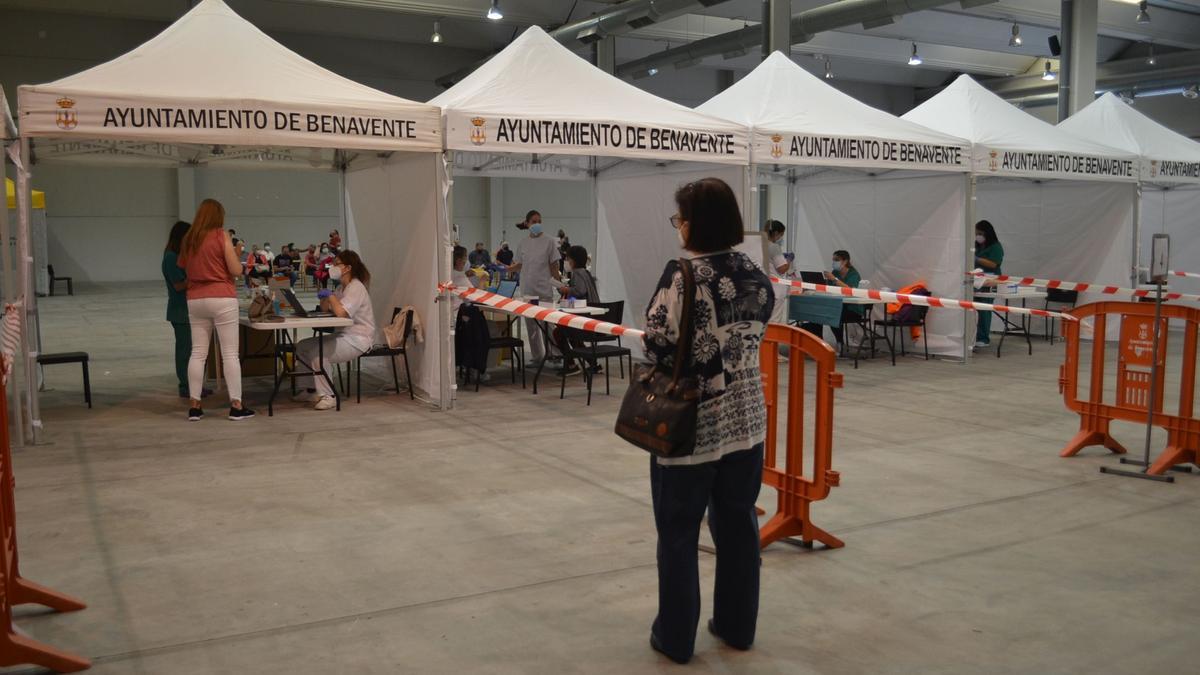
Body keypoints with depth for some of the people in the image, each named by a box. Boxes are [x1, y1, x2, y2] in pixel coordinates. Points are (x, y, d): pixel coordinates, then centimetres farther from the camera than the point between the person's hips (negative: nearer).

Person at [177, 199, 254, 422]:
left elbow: (183, 268, 20)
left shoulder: (189, 239, 10)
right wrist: (236, 256, 11)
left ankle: (195, 406, 8)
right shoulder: (222, 236, -5)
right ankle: (236, 406, -2)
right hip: (222, 298, -5)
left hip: (195, 299, 5)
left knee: (198, 353, 8)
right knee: (230, 353, -3)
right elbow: (236, 270, -7)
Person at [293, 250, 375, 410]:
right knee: (301, 347, 9)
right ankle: (317, 388, 17)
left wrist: (330, 295, -16)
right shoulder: (342, 287, 15)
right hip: (343, 334, 10)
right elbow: (324, 308, 13)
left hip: (358, 339, -10)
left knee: (317, 352, -27)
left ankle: (327, 396, -16)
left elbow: (341, 312, -30)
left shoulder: (356, 288, -16)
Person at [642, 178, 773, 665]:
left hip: (691, 423, -6)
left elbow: (658, 344, -14)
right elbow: (751, 335, 11)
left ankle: (676, 637, 18)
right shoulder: (755, 274, 2)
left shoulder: (682, 273, -16)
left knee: (678, 532, 7)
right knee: (737, 524, 16)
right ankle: (737, 626, 29)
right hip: (745, 421, 6)